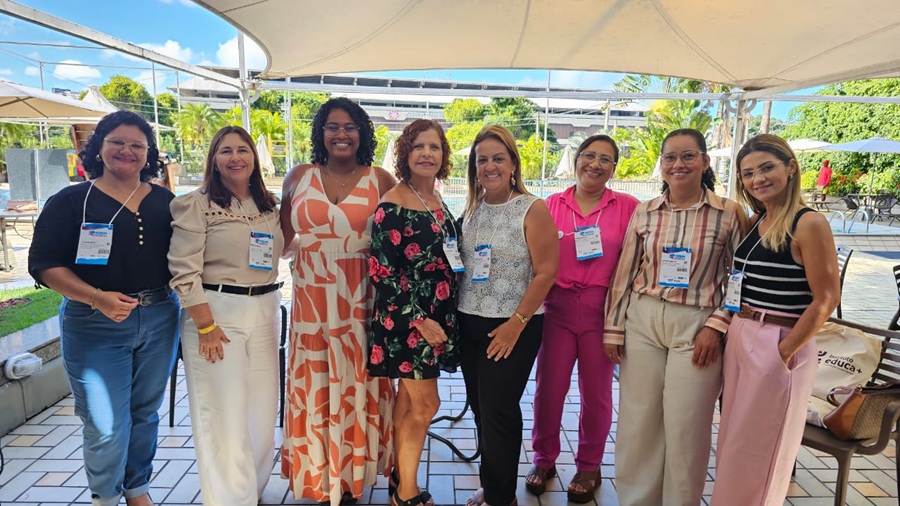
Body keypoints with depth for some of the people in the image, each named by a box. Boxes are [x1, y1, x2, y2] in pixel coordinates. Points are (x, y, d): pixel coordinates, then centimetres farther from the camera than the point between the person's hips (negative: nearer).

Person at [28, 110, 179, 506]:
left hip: (159, 320, 3)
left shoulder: (164, 201, 8)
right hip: (95, 326, -3)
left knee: (145, 412, 16)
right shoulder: (70, 201, -2)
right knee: (107, 425, 0)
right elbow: (45, 264, -7)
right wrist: (97, 298, -20)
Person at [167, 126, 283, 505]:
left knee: (263, 414, 12)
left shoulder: (269, 205, 11)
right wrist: (206, 326, -15)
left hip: (264, 312, 6)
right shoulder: (197, 204, -5)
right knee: (224, 417, -1)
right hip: (216, 313, -5)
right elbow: (184, 272, -10)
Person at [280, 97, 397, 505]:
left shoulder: (380, 180, 0)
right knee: (315, 387, 7)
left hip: (362, 300, -1)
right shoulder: (299, 177, 6)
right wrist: (307, 250, 6)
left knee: (357, 385, 7)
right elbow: (285, 232, 19)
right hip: (312, 299, 2)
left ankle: (353, 472, 25)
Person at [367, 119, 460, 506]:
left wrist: (441, 318, 13)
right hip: (406, 320, -7)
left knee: (408, 401, 15)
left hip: (437, 318, 7)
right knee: (426, 405, 0)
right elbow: (381, 271, -17)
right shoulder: (393, 204, -14)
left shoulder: (438, 201, 9)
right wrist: (419, 320, -19)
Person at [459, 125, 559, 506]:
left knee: (499, 412, 1)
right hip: (470, 324, 6)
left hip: (512, 327, -6)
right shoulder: (472, 210, 8)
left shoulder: (532, 209, -9)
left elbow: (545, 272, -13)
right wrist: (453, 315, 7)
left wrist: (516, 324, -16)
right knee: (480, 409, 14)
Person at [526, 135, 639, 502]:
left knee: (596, 391, 11)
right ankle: (544, 459, 28)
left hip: (603, 308, -1)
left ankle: (589, 466, 31)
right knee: (549, 388, 6)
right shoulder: (553, 204, 5)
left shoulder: (628, 207, 0)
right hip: (557, 307, 1)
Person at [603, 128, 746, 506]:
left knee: (685, 428, 5)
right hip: (642, 321, 3)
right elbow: (624, 273, 6)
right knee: (637, 421, 10)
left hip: (696, 328, -2)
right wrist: (614, 328, 5)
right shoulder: (644, 212, 4)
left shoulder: (729, 213, -3)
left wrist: (717, 325, -9)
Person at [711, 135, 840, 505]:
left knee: (757, 448, 7)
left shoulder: (809, 224, -13)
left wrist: (785, 352, -15)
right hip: (738, 339, 7)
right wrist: (733, 333, 6)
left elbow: (826, 299, -14)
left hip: (778, 346, -7)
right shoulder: (754, 223, 9)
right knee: (732, 442, 17)